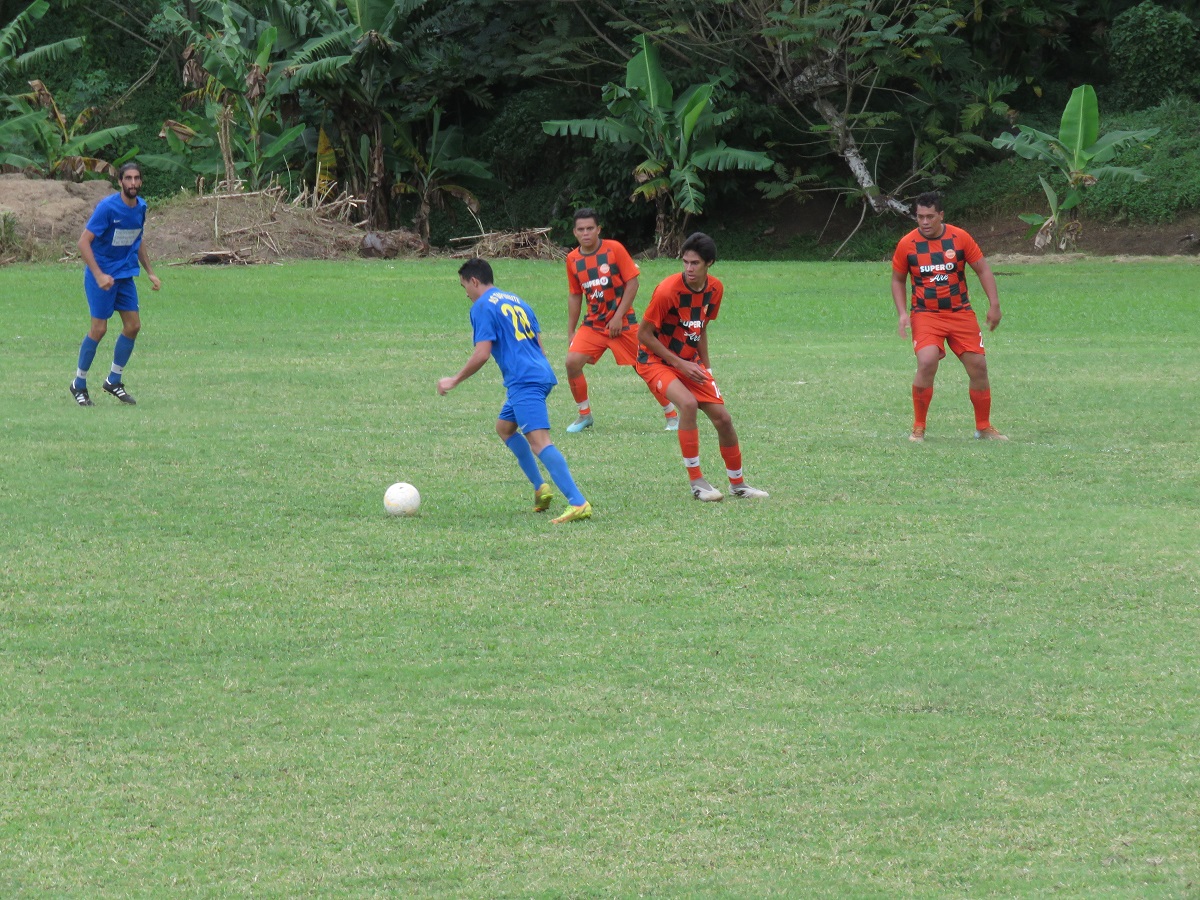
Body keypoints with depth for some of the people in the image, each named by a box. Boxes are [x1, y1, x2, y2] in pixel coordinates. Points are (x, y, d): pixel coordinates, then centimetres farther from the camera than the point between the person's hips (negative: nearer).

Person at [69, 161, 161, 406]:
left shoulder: (140, 206, 4)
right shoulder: (107, 207, -19)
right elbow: (84, 242, -20)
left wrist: (150, 272, 16)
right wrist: (99, 275, -26)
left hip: (125, 274, 7)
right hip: (102, 274, -7)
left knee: (133, 325, 1)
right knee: (99, 329, -7)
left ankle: (114, 381, 16)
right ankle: (79, 384, 8)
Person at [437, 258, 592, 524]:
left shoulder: (482, 307, -3)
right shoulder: (515, 301, 23)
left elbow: (482, 354, -11)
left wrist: (454, 381, -1)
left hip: (524, 381, -10)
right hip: (542, 374, 10)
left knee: (539, 442, -18)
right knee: (504, 427, 27)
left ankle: (578, 503, -32)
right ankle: (541, 488, 19)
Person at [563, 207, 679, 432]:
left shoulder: (614, 249, -11)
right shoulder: (572, 259, 2)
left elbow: (632, 283, -10)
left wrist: (618, 317, -15)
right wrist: (570, 332, 12)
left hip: (622, 322, -4)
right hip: (592, 324, 4)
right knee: (572, 361, -14)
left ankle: (672, 415, 14)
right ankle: (584, 415, 4)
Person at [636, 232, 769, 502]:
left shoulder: (714, 289, -3)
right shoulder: (668, 291, -24)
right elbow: (644, 334, -18)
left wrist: (705, 368, 8)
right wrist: (679, 364, -19)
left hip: (690, 361, 6)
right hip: (656, 360, -6)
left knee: (722, 417, 1)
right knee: (688, 403, -31)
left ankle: (738, 484, 21)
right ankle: (697, 483, -21)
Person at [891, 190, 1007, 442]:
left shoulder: (960, 238, -5)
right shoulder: (907, 244, -5)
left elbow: (983, 270, 4)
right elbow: (897, 280, 9)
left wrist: (994, 305, -2)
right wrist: (902, 313, -4)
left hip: (961, 314, 2)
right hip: (926, 315, -2)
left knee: (978, 365, 0)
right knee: (927, 362, -23)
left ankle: (984, 428, 19)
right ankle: (918, 428, -9)